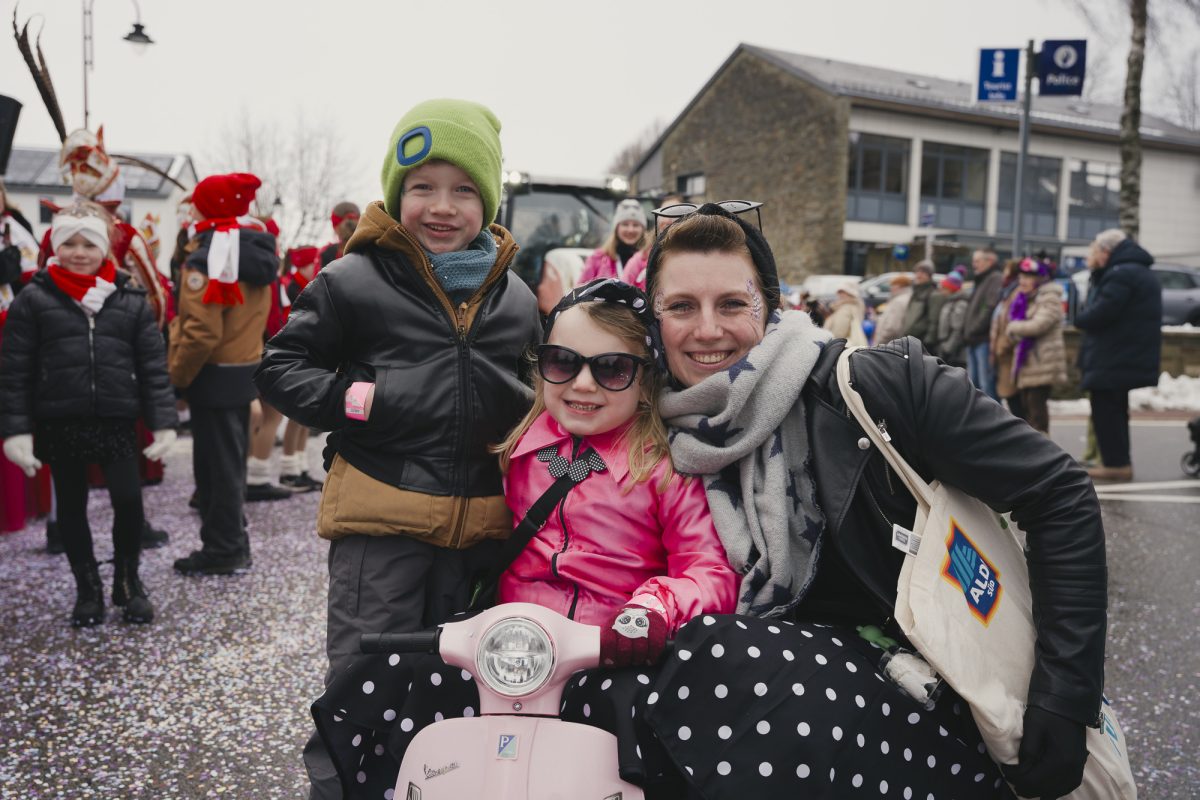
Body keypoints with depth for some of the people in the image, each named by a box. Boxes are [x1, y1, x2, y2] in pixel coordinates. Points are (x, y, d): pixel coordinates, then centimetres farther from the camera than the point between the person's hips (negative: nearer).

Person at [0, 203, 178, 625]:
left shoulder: (131, 301, 3)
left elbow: (153, 366, 3)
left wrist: (164, 422, -4)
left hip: (117, 421, 0)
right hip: (59, 424, 0)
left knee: (129, 500, -5)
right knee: (71, 507, 11)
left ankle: (128, 581, 18)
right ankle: (87, 588, 27)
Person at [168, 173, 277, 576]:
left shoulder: (206, 259, -17)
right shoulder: (258, 251, 8)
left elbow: (202, 331, -22)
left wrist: (178, 375, -11)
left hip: (214, 375, -8)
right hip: (247, 368, 8)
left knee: (216, 464, 1)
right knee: (231, 460, 18)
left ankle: (221, 550, 10)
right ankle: (234, 542, 28)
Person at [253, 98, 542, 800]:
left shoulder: (515, 297, 10)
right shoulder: (354, 282, -4)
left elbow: (541, 388, 24)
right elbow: (282, 367, 1)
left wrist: (524, 424, 5)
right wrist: (351, 398, -14)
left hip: (481, 524, 4)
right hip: (381, 517, -4)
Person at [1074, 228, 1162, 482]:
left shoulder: (1121, 275, -17)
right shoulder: (1136, 271, 18)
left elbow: (1101, 313, -25)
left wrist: (1079, 319, -7)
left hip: (1113, 361, -11)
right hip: (1127, 358, 11)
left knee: (1105, 411, -6)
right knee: (1114, 411, 17)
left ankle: (1116, 463, -4)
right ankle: (1119, 462, 24)